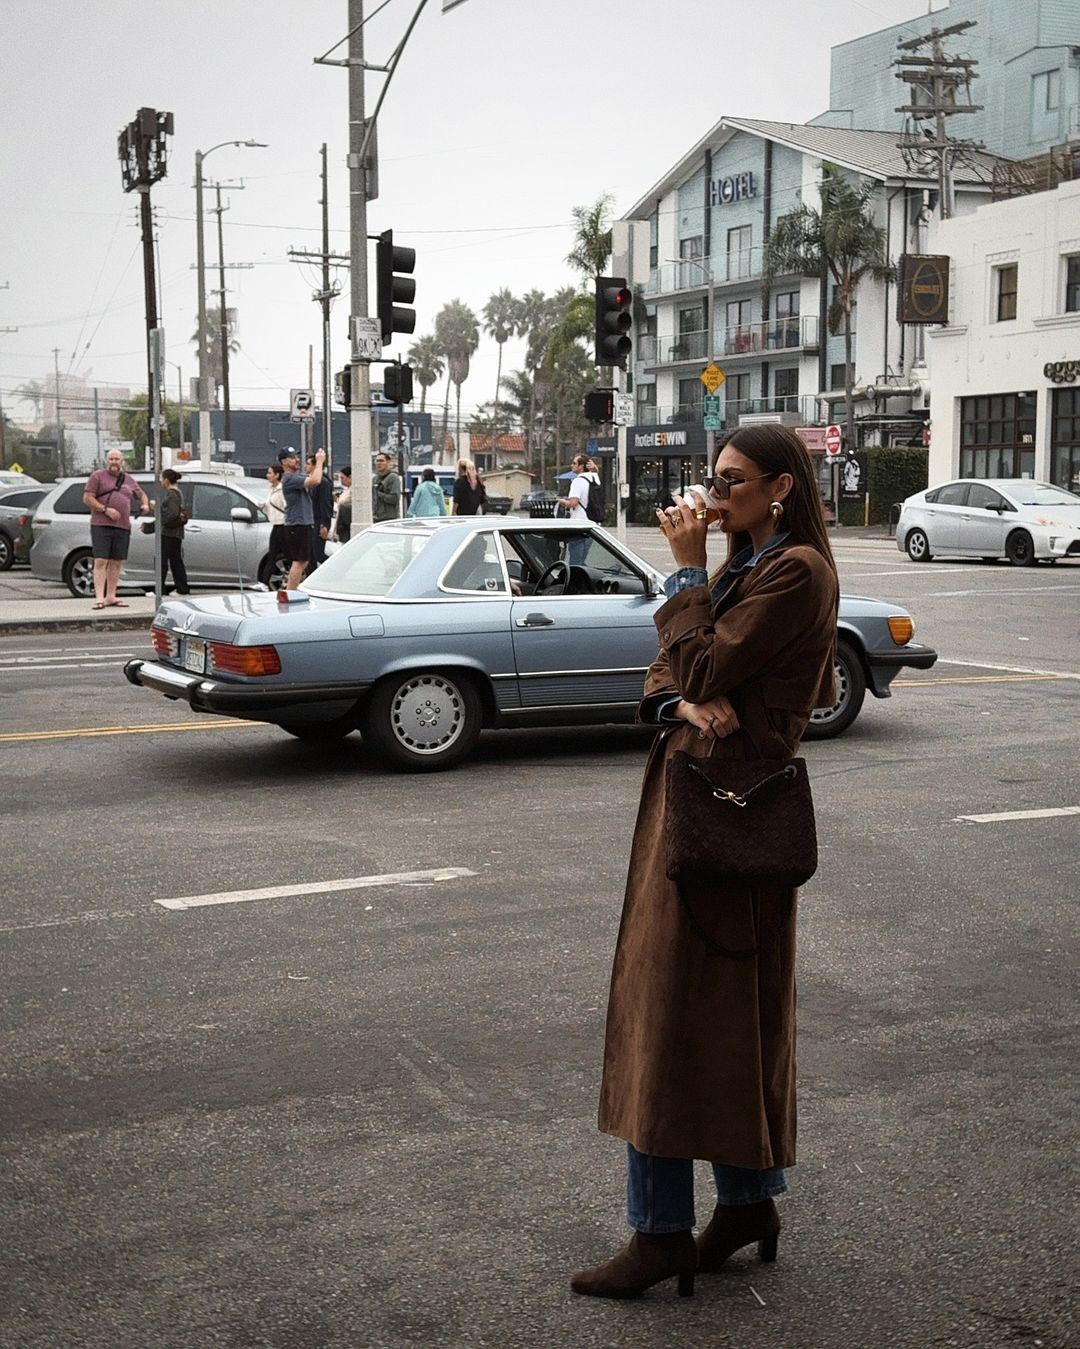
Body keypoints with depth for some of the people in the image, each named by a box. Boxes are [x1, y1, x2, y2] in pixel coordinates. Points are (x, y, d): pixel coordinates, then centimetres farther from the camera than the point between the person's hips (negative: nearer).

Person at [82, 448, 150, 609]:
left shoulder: (128, 480, 18)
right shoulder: (98, 476, 3)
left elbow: (141, 494, 31)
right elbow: (87, 498, -4)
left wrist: (145, 504, 8)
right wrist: (106, 509, -14)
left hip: (123, 527, 5)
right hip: (101, 525, -5)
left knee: (116, 563, 6)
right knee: (100, 561, -10)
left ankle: (111, 597, 12)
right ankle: (99, 597, -14)